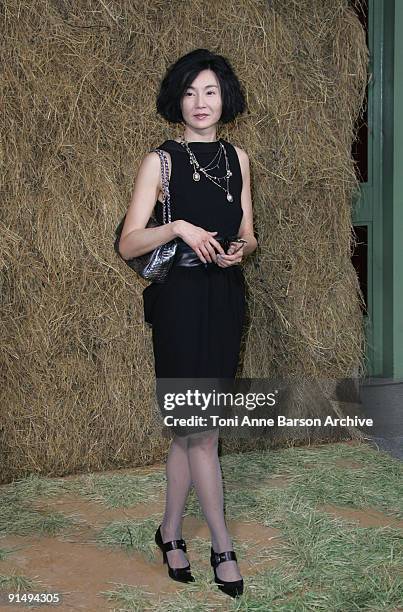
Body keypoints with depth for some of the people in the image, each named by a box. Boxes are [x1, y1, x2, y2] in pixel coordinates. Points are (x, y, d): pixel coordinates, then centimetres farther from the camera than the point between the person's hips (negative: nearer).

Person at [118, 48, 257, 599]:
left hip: (225, 298, 5)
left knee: (190, 426, 11)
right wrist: (178, 227, -24)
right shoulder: (161, 161, -5)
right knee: (201, 427, -1)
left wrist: (240, 249, -6)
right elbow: (128, 244, -10)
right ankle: (222, 546, 12)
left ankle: (171, 531, 26)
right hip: (180, 300, -5)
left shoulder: (236, 157, 10)